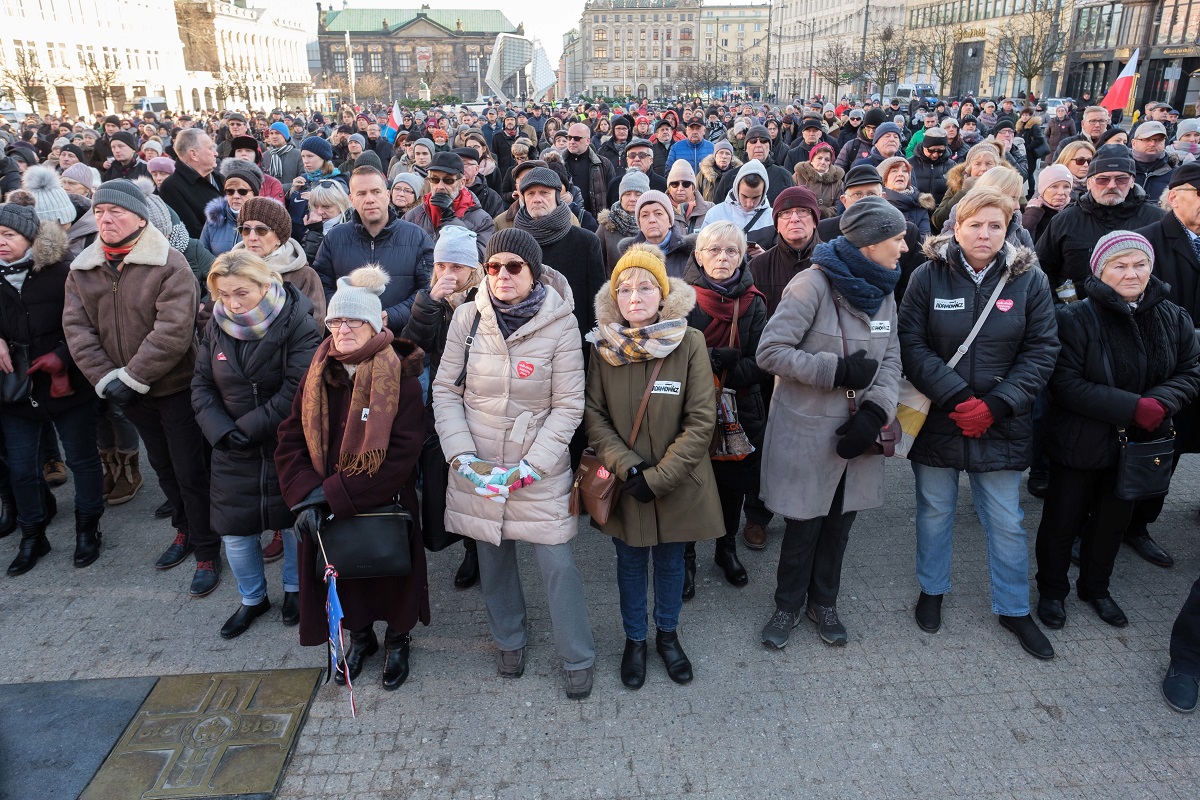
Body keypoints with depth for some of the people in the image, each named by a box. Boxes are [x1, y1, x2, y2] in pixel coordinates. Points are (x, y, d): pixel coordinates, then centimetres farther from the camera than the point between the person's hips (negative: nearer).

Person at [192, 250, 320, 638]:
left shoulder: (297, 324, -16)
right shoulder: (216, 326, 0)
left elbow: (296, 391, -22)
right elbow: (202, 386, 2)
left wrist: (248, 428, -21)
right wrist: (222, 431, -14)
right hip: (233, 452, 4)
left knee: (295, 521, 11)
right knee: (233, 529, 7)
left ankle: (294, 587, 37)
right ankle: (252, 598, 32)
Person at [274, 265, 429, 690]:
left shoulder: (400, 379, -16)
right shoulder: (316, 376, 0)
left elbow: (402, 455, -22)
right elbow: (291, 440, -1)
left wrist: (333, 494, -23)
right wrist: (306, 495, -17)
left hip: (387, 507, -4)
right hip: (327, 511, 4)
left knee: (392, 573, 14)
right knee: (342, 573, 19)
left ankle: (397, 640, 44)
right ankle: (361, 635, 48)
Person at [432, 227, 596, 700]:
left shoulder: (560, 323, -11)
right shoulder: (468, 317, -4)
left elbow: (568, 406, -8)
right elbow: (445, 390, 1)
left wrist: (530, 467, -15)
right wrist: (462, 456, -10)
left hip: (540, 469, -2)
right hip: (478, 466, 3)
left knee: (557, 563, 0)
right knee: (492, 557, 15)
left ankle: (578, 659, 23)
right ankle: (508, 640, 41)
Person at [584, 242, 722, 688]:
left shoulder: (690, 343, -13)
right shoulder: (604, 345, -8)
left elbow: (701, 420, -13)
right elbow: (593, 415, -5)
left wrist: (659, 477, -17)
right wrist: (628, 468, -16)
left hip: (677, 482, -1)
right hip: (624, 483, 1)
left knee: (671, 560, 17)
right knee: (630, 562, 17)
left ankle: (667, 635, 41)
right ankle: (634, 640, 39)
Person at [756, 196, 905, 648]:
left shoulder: (883, 290, 7)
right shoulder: (814, 284, -16)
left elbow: (890, 359, 6)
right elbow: (770, 350, -19)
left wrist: (876, 409, -12)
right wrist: (837, 371, -22)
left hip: (856, 432, 6)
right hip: (807, 431, -6)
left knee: (840, 521, 16)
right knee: (805, 523, 6)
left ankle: (823, 602, 38)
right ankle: (788, 606, 30)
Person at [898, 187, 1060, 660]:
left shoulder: (1029, 279, -3)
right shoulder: (928, 276, -6)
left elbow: (1042, 351, -4)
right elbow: (912, 345, -10)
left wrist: (996, 405, -15)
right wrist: (957, 398, -19)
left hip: (1001, 423, 1)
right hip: (937, 420, 0)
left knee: (1006, 521, 10)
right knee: (935, 509, 15)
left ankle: (1013, 608, 30)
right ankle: (932, 589, 37)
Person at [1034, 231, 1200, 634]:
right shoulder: (1075, 318, -18)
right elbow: (1066, 384, -22)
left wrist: (1160, 402, -19)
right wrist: (1133, 407, -28)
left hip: (1138, 445, 5)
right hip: (1081, 444, -5)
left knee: (1113, 521, 22)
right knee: (1063, 521, 10)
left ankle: (1095, 587, 44)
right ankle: (1052, 589, 33)